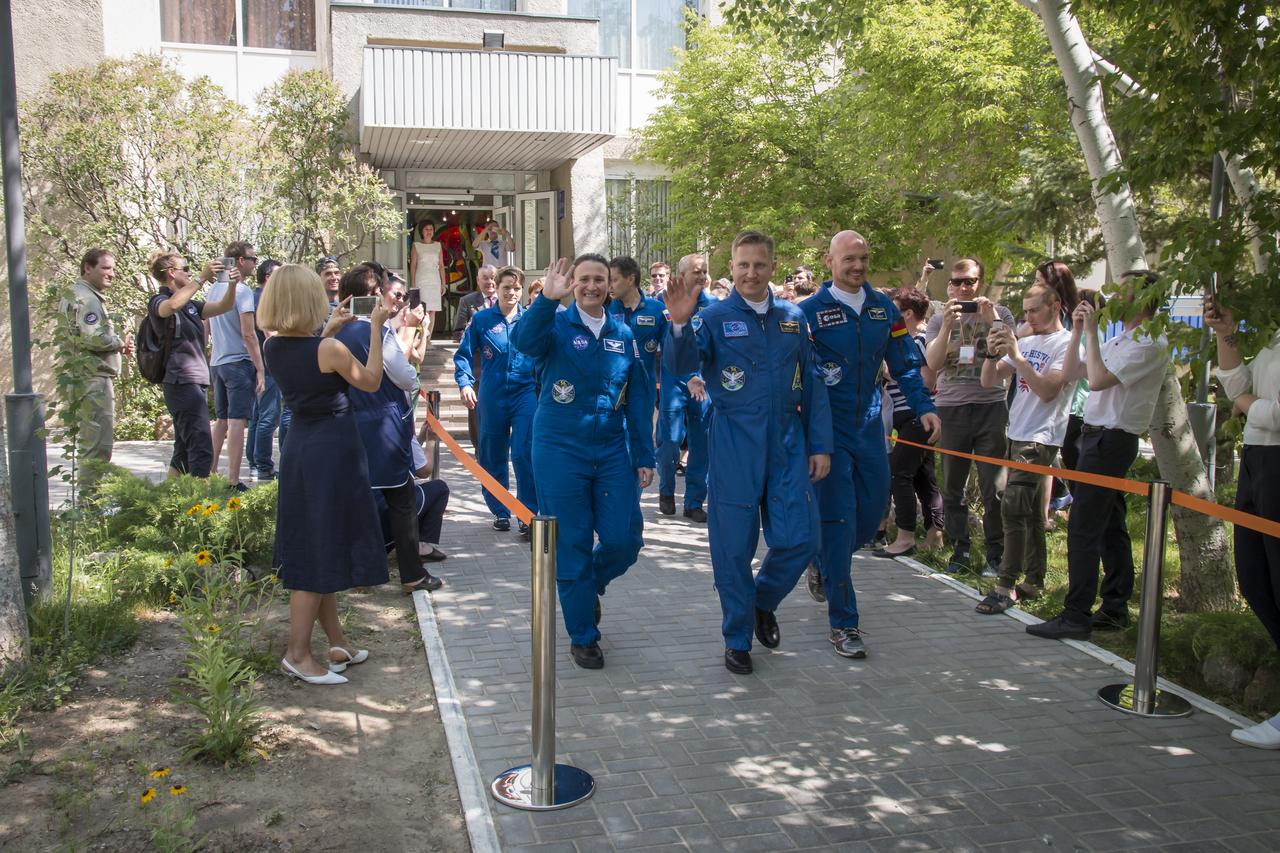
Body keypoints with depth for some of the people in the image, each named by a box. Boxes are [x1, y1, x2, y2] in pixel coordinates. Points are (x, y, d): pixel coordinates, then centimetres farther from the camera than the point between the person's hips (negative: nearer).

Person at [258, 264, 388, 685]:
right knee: (322, 553, 0)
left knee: (317, 548, 16)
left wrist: (328, 332, 22)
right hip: (333, 450, -8)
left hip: (298, 450, 8)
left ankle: (336, 641, 29)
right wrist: (375, 329, -2)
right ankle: (297, 654, 5)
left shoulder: (274, 347, 0)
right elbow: (371, 382, -4)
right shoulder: (330, 350, -19)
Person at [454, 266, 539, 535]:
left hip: (526, 394, -1)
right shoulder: (481, 319, 1)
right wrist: (465, 383, -12)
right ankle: (500, 511, 26)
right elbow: (464, 354, 2)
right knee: (493, 456, 11)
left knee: (525, 453, -10)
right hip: (492, 396, 1)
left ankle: (529, 513, 0)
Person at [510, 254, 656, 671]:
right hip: (561, 452, -3)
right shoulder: (556, 325, -3)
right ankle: (582, 636, 20)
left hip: (613, 452, 3)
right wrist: (547, 299, -42)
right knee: (572, 546, 4)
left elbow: (639, 398, 9)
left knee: (625, 539, 0)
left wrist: (644, 456, 6)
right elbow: (523, 340, -26)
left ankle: (590, 586, 34)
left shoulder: (623, 335, 8)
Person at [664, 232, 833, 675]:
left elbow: (812, 385, 11)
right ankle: (737, 637, 21)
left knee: (799, 538, 0)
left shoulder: (793, 318, 9)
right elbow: (682, 364, -18)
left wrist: (820, 445, 7)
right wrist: (680, 324, -37)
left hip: (788, 442, 3)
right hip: (734, 443, -3)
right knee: (734, 544, 4)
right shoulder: (715, 317, -2)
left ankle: (763, 600, 30)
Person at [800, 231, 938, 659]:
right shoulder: (810, 311, -9)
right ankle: (843, 624, 4)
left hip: (869, 426, 5)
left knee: (872, 511, 12)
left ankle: (825, 565, 41)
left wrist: (924, 406, 0)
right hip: (828, 431, -5)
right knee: (838, 520, -4)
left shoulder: (884, 307, 6)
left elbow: (905, 363, 11)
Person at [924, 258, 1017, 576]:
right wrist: (947, 325, -15)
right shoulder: (939, 320, 9)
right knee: (952, 487, 7)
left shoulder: (1000, 314, 6)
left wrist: (992, 321, -14)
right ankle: (960, 550, 18)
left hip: (991, 407, -1)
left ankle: (996, 554, 9)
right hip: (950, 409, 2)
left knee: (994, 488, -1)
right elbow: (933, 363, -5)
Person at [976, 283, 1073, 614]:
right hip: (1016, 435, 7)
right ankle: (1033, 582, 18)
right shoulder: (1025, 341, 14)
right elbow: (989, 382, 10)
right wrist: (992, 353, -9)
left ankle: (1006, 586, -12)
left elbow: (1047, 391, -18)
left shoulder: (1067, 343, -7)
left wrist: (1016, 355, -21)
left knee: (1013, 507, -14)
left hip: (1040, 439, -7)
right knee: (1030, 513, 12)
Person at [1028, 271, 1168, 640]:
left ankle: (1076, 617, -8)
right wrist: (1077, 332, 7)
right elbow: (1070, 372, 16)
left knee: (1083, 529, -11)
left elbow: (1098, 380, -24)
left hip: (1110, 440, -10)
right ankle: (1115, 608, 20)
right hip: (1100, 437, 10)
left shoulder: (1149, 344, -14)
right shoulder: (1120, 340, 17)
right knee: (1110, 527, 13)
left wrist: (1091, 332, -17)